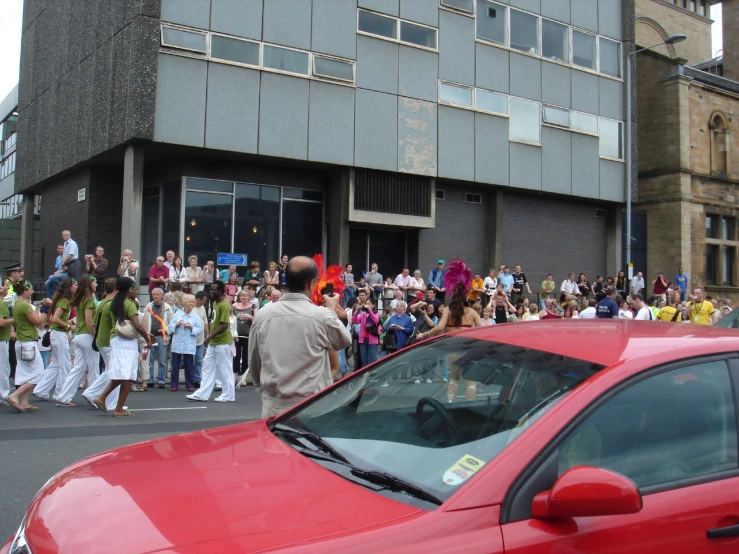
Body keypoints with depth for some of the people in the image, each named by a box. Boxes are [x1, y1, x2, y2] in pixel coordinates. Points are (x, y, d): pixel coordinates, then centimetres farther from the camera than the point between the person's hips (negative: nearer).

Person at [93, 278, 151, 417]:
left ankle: (102, 398, 5)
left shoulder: (113, 304, 13)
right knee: (127, 376, -3)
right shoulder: (130, 304, -10)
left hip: (114, 339, 8)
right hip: (127, 341, -8)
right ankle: (119, 409, -2)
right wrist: (148, 339, -8)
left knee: (118, 374, 17)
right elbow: (137, 326, -17)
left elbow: (110, 322, 17)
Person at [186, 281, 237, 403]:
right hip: (213, 342, 10)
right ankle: (202, 394, 14)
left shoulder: (224, 305, -17)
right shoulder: (215, 303, 12)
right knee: (208, 367, 10)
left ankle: (228, 395, 12)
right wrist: (209, 336, 11)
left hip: (222, 342, -10)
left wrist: (210, 337, -23)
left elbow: (224, 325, -24)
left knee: (224, 369, 1)